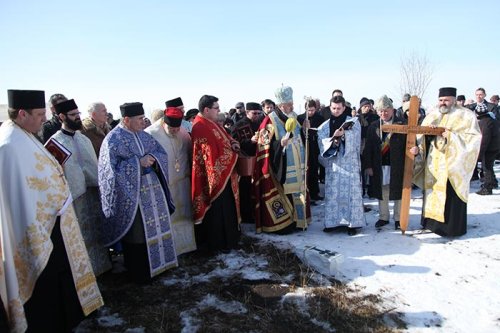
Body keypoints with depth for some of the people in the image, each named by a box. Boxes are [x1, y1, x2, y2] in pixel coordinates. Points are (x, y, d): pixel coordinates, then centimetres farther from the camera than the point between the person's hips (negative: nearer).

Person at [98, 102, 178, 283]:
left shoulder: (144, 135, 8)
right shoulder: (113, 139, -11)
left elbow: (162, 153, 10)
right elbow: (112, 168, -18)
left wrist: (152, 158, -13)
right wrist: (138, 162, -22)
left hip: (153, 188, 6)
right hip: (131, 193, -6)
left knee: (155, 227, 13)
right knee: (137, 233, 3)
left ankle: (157, 262, 30)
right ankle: (139, 272, 19)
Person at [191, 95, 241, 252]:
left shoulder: (211, 124, 10)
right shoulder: (201, 128, -21)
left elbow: (225, 138, 15)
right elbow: (213, 154, -25)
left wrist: (233, 143, -7)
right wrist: (232, 150, -12)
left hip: (223, 175, 10)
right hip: (214, 177, -10)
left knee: (226, 208, 19)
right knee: (217, 211, 2)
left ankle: (227, 238, 33)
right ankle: (217, 243, 16)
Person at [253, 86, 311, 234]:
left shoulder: (294, 116, 10)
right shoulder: (270, 120, -12)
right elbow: (265, 144, -15)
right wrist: (281, 143, -27)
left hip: (296, 165, 7)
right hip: (281, 166, -7)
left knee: (296, 191, 12)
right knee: (282, 193, -4)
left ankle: (295, 220, 24)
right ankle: (281, 223, 8)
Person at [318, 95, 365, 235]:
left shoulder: (353, 122, 4)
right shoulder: (324, 126, 9)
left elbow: (355, 140, -9)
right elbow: (322, 144, -2)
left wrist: (344, 134, -25)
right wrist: (334, 139, -19)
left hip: (349, 163, -2)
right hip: (332, 164, 2)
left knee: (350, 192, -2)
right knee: (332, 192, 4)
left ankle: (352, 223, 4)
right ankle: (334, 221, 13)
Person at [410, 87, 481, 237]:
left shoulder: (466, 116, -1)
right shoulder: (431, 116, 12)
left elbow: (474, 137, -10)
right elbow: (422, 137, 5)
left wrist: (451, 136, -19)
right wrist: (417, 148, -14)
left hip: (452, 165, -5)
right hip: (432, 164, 5)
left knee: (450, 196, -3)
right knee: (433, 192, 10)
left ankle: (452, 227, 7)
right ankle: (432, 222, 21)